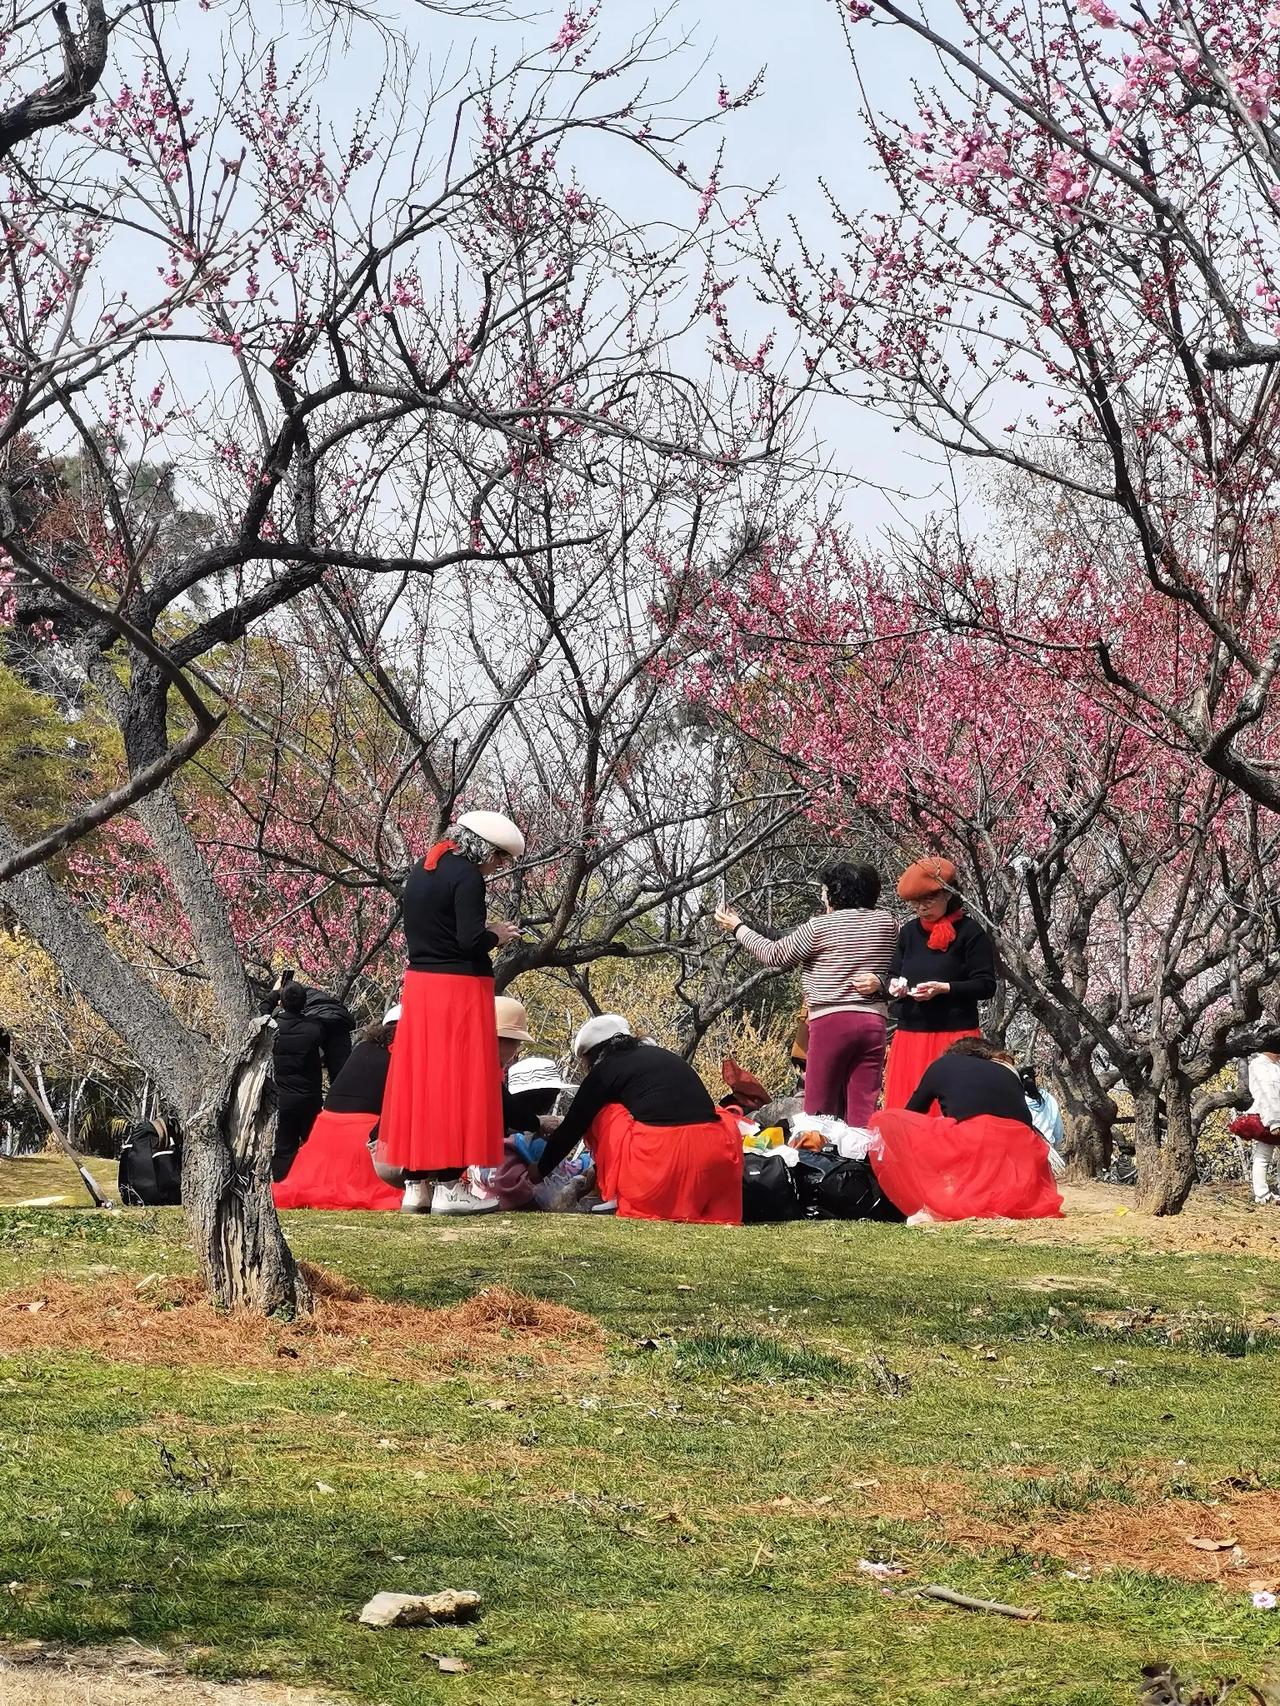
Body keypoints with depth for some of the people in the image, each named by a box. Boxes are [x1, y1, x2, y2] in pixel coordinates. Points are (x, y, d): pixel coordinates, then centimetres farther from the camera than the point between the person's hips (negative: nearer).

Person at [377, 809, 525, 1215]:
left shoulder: (421, 870, 12)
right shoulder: (467, 876, -14)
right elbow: (470, 940, -21)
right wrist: (496, 936, -1)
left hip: (419, 985, 8)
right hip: (458, 989, -8)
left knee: (419, 1080, 10)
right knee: (457, 1084, -2)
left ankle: (416, 1183, 11)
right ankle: (447, 1185, -3)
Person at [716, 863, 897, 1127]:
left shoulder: (821, 927, -6)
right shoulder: (885, 922, 5)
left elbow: (774, 955, 4)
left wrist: (736, 927, 15)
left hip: (832, 1021, -4)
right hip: (874, 1021, 4)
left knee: (819, 1109, 3)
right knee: (863, 1111, 3)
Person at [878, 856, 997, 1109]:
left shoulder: (970, 933, -5)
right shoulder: (909, 932, 11)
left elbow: (986, 986, -8)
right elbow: (892, 974, 19)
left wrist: (943, 988, -19)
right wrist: (894, 985, -5)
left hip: (955, 1037, -5)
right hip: (909, 1036, 5)